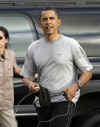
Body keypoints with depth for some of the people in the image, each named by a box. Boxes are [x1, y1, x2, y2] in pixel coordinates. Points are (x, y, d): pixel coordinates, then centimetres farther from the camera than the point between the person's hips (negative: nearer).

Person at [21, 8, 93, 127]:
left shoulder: (71, 44, -1)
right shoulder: (33, 48, 9)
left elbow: (87, 71, 2)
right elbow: (27, 76, 14)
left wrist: (76, 86, -17)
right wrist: (30, 84, -11)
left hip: (65, 99, -5)